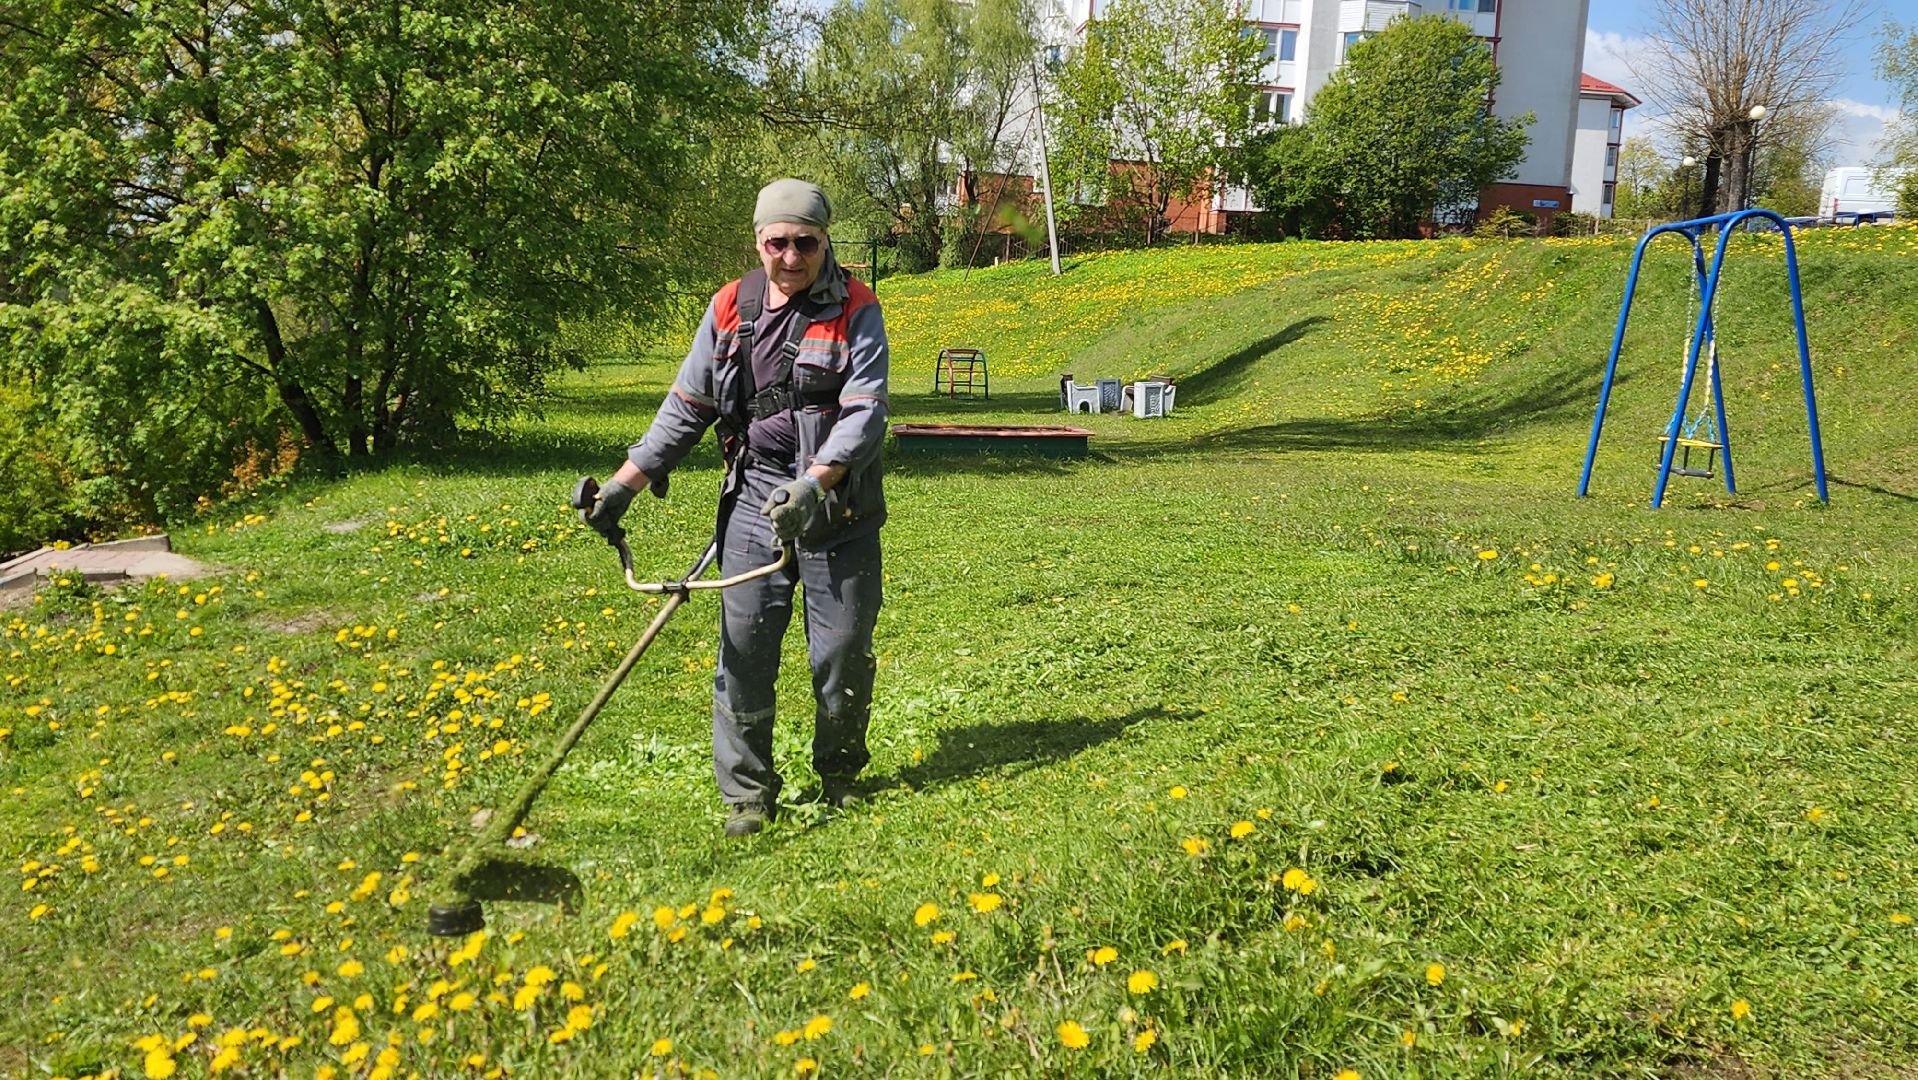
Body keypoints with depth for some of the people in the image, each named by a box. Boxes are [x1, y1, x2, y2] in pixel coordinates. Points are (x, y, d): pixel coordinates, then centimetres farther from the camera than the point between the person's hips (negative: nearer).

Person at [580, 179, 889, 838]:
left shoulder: (856, 312, -4)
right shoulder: (730, 309, 7)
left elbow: (866, 411, -13)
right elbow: (687, 407, 13)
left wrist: (815, 482, -29)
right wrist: (626, 483, 7)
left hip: (840, 507, -2)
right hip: (754, 500, 3)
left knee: (844, 650, 5)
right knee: (743, 647, -1)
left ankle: (839, 773, 28)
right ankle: (746, 793, 13)